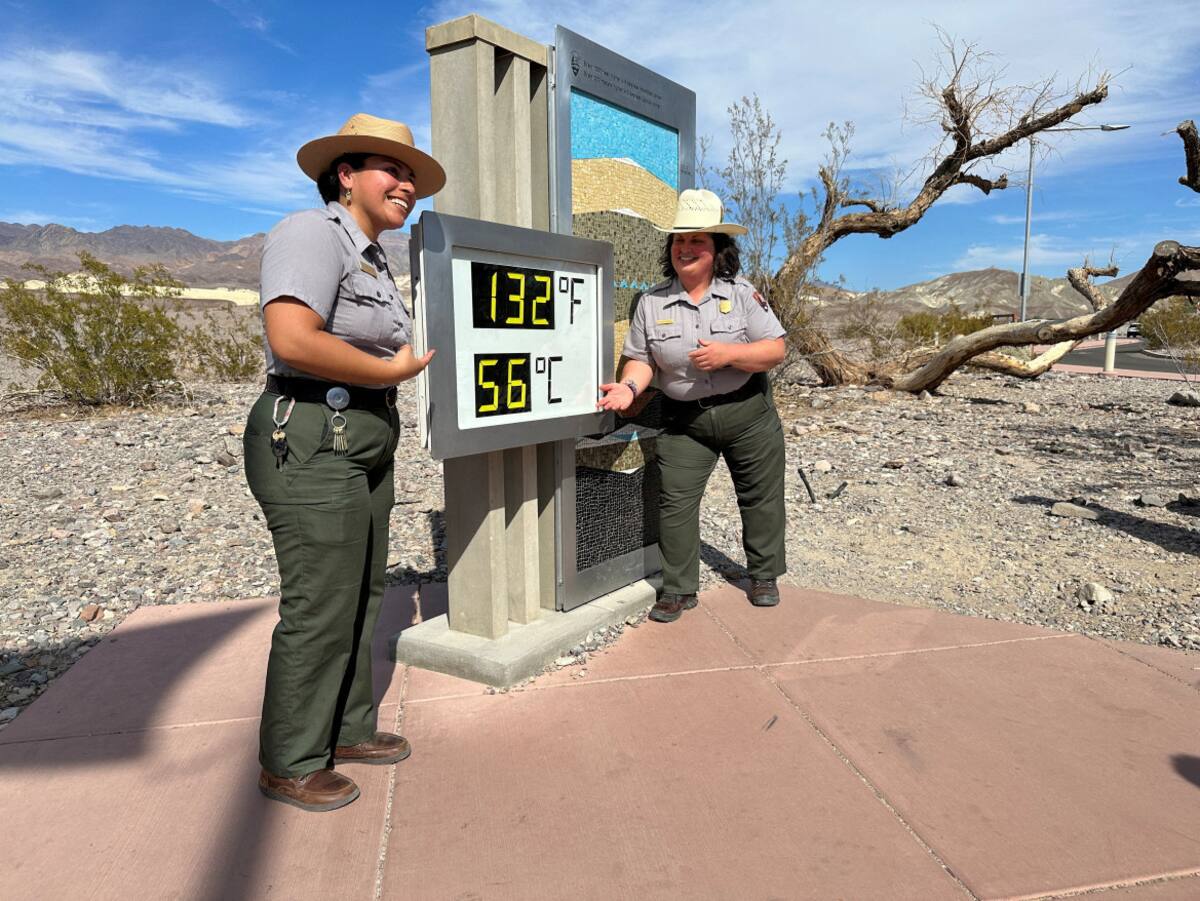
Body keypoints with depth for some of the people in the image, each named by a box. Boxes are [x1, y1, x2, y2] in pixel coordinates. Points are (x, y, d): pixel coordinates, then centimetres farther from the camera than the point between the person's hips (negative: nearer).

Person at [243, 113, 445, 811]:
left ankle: (347, 730, 33)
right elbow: (292, 339, -26)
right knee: (320, 608, -2)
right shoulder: (313, 233, -12)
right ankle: (291, 765, 18)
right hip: (312, 443, -10)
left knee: (362, 595, 16)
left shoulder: (373, 257, 18)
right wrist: (395, 370, -17)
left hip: (364, 443, 10)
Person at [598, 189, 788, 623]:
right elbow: (641, 358, 0)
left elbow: (774, 350, -8)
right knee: (675, 501, -4)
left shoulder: (742, 293, -4)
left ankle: (763, 576, 32)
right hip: (684, 420, 0)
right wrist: (629, 387, -20)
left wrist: (728, 354, -23)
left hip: (748, 412, 0)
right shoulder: (651, 302, -1)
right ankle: (678, 589, 11)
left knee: (760, 496, 11)